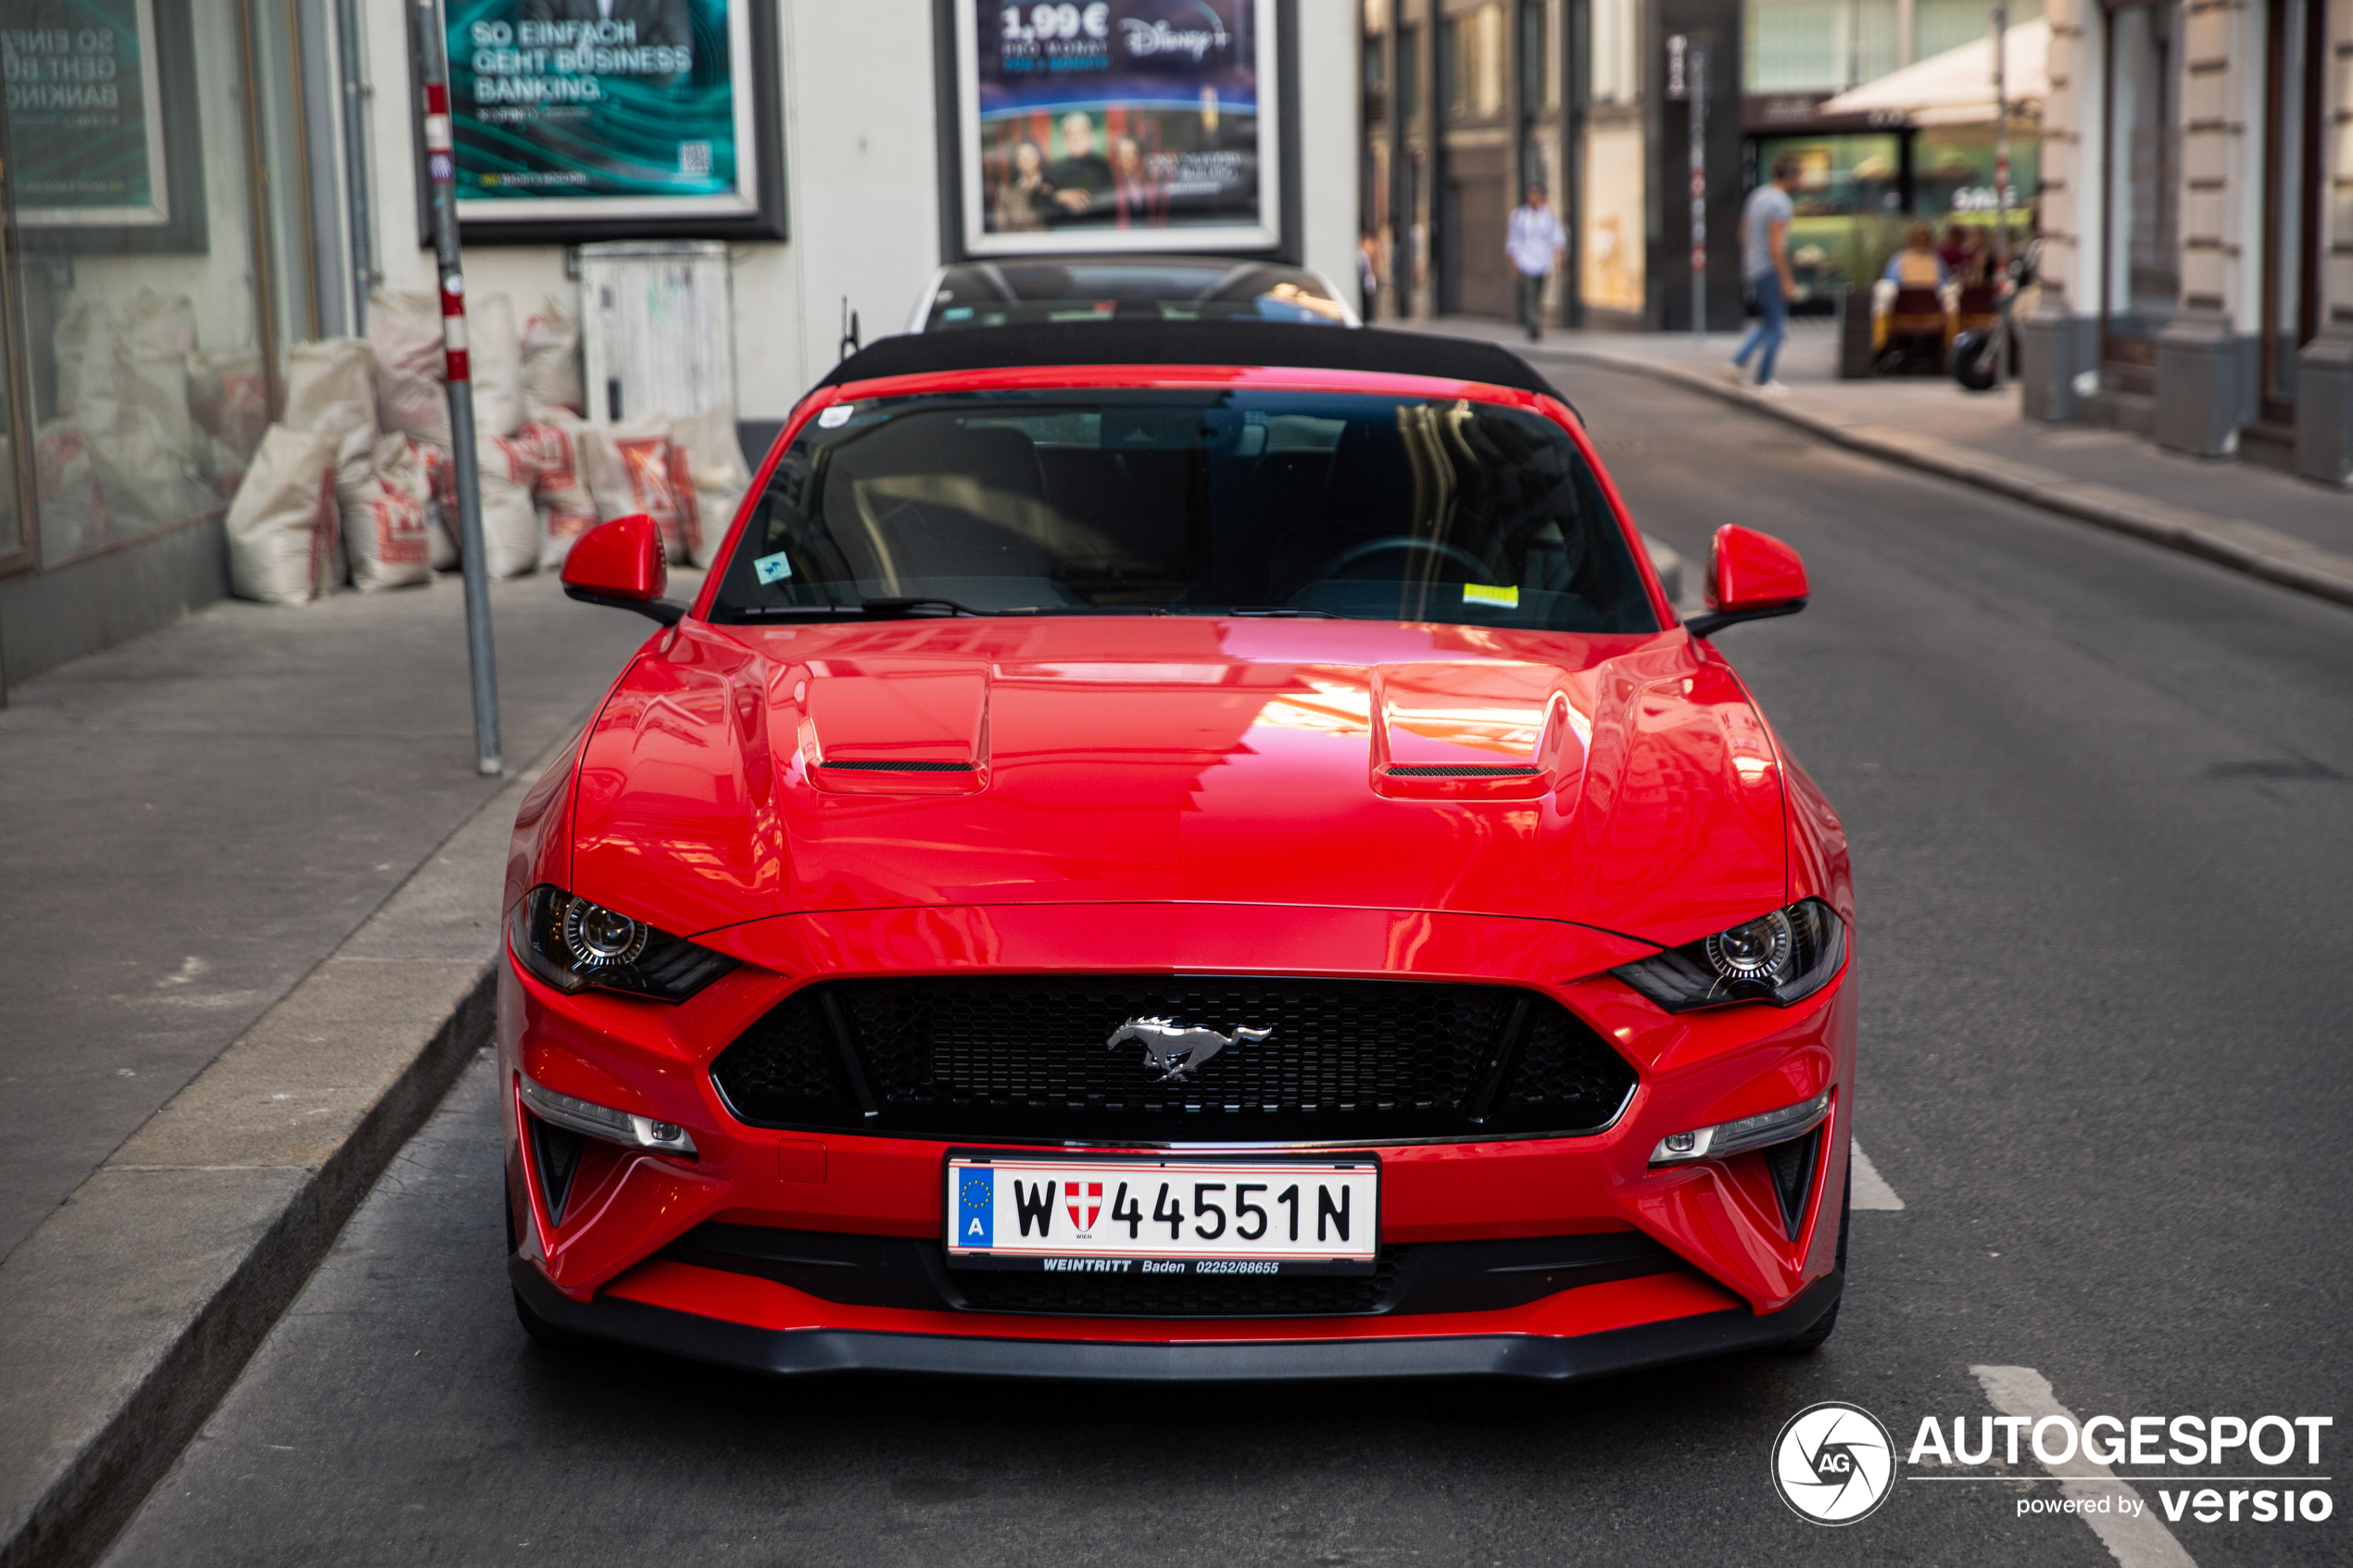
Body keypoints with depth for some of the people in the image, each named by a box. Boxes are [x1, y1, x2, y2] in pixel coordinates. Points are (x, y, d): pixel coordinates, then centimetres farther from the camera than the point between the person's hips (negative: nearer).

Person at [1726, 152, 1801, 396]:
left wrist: (1746, 266, 25)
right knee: (1776, 327, 0)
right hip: (1770, 269, -9)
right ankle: (1764, 381, 5)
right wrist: (1786, 281, -20)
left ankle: (1738, 362, 9)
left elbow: (1744, 232, 17)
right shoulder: (1779, 203, -18)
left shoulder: (1757, 195, 9)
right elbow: (1776, 245, -23)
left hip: (1754, 269, 9)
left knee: (1767, 323, 19)